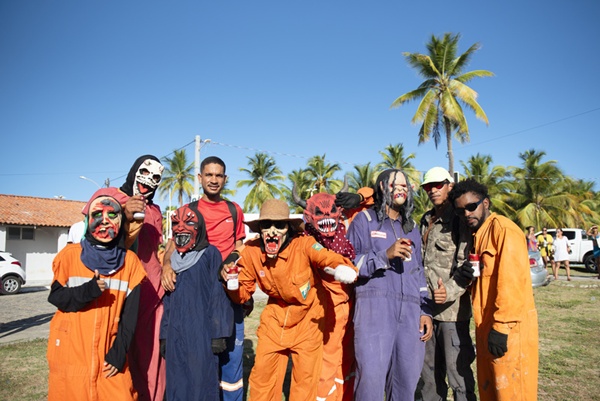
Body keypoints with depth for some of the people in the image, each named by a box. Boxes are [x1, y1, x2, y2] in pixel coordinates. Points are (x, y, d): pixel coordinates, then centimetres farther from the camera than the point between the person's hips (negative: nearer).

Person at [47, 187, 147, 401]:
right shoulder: (71, 254, -1)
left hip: (109, 353, 0)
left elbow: (130, 314, -2)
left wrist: (119, 351, -8)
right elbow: (56, 296, -2)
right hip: (70, 353, 0)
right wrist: (88, 291, -20)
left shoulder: (130, 260, -1)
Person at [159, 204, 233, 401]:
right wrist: (164, 335, 14)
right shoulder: (173, 259, 12)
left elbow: (219, 296, -8)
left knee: (201, 384, -1)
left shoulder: (210, 254, -5)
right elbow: (167, 300, 15)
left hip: (201, 334, -5)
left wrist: (218, 334, -11)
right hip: (176, 335, 6)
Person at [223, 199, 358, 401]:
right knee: (262, 374, 9)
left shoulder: (303, 244, -25)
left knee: (306, 377, 10)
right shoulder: (250, 252, -15)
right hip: (275, 315, 2)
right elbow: (242, 294, -4)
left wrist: (343, 268, -61)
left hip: (307, 317, -2)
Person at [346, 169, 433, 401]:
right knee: (371, 376, -12)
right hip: (374, 305, -4)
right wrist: (385, 255, -13)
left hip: (410, 310, 5)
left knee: (406, 378, 7)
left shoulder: (411, 227, 22)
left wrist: (425, 311, 13)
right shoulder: (364, 220, 8)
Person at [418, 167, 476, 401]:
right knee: (429, 369, 17)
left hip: (452, 308, -7)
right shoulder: (426, 220, 15)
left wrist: (450, 292, -27)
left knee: (458, 370, 0)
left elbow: (466, 265, -15)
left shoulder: (459, 219, -7)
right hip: (426, 305, 7)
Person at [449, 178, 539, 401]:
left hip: (508, 327, -8)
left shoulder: (503, 228, -13)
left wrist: (501, 327, -21)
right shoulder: (478, 234, 14)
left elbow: (511, 282, -20)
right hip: (488, 325, 9)